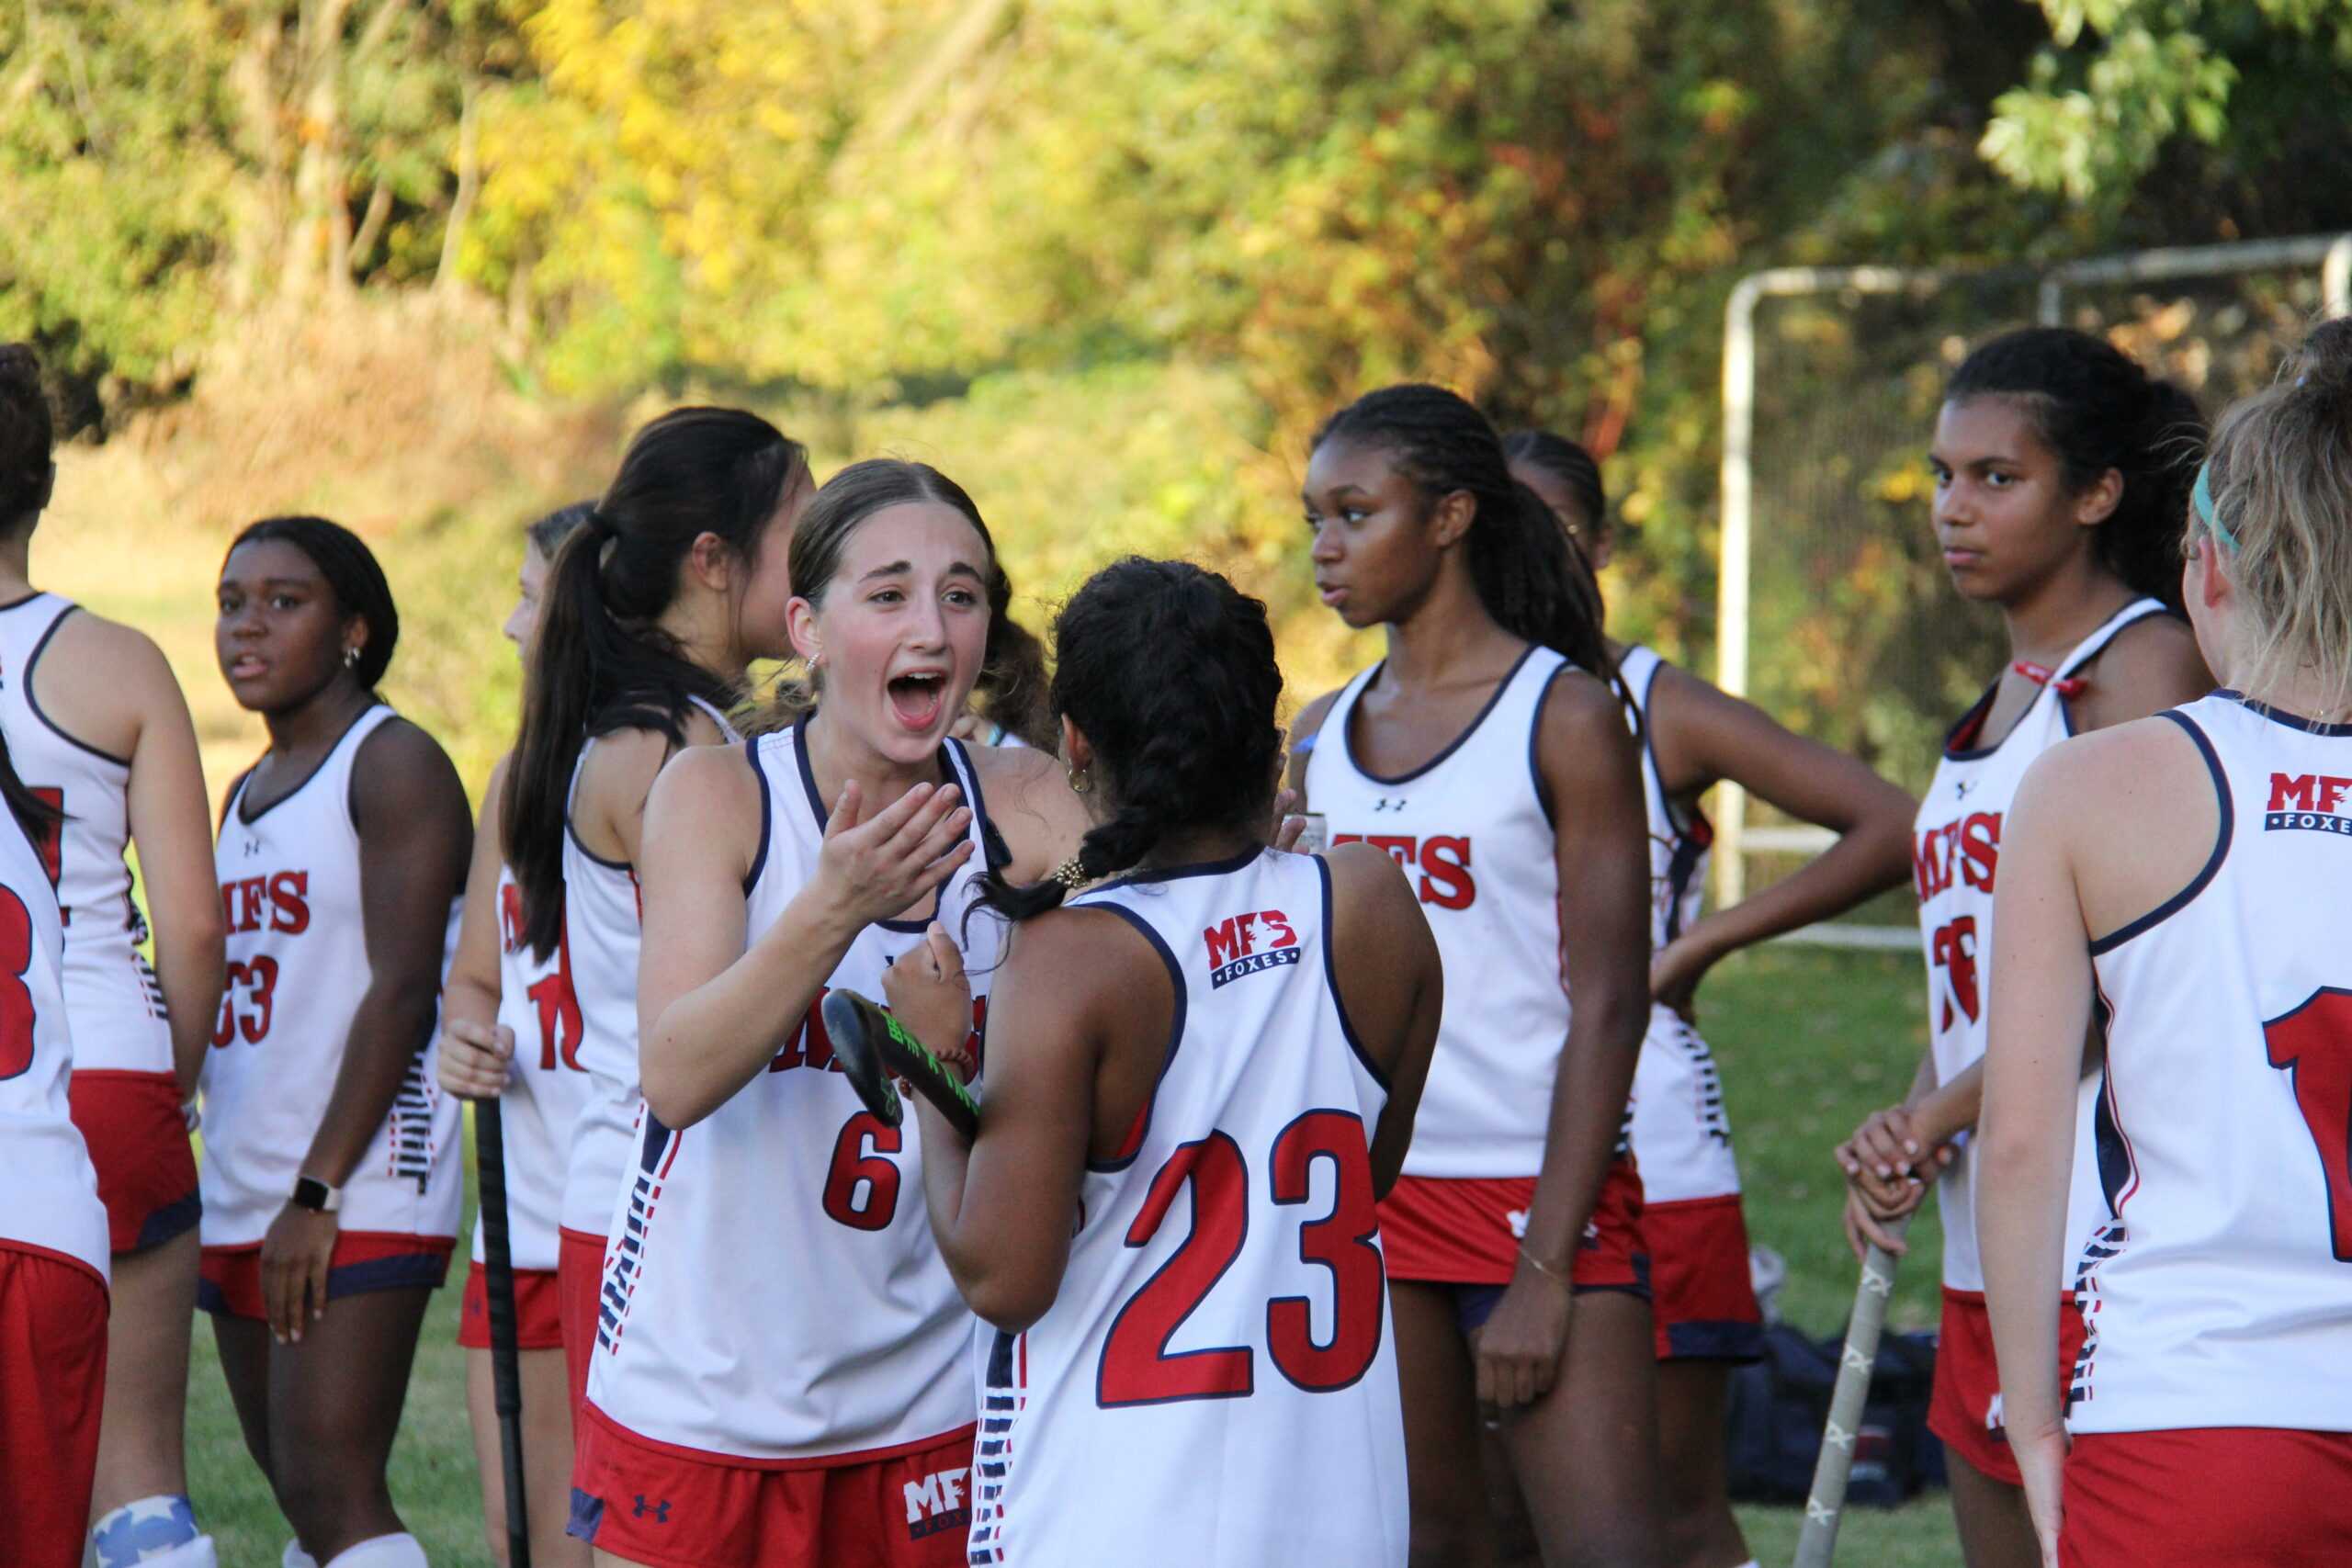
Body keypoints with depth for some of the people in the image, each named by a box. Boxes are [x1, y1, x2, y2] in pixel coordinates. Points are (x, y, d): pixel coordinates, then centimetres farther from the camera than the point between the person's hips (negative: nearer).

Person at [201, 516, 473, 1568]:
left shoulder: (393, 764, -6)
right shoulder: (246, 794, 20)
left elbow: (401, 990, -15)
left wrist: (317, 1192, -20)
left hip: (361, 1193, -8)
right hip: (241, 1197, 8)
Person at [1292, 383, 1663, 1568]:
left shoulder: (1566, 715, -4)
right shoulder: (1319, 739, 12)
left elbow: (1608, 1004, -9)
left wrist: (1544, 1268, -15)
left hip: (1539, 1193, -5)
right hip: (1371, 1200, 5)